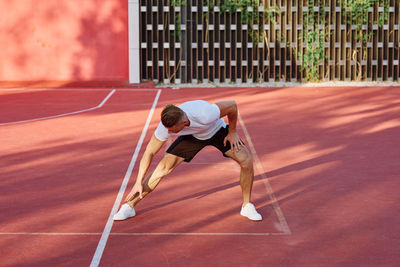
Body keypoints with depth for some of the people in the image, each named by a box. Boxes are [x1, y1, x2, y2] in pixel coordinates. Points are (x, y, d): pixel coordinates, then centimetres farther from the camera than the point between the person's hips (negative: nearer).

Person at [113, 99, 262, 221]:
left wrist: (232, 132, -15)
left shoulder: (204, 113, -44)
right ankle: (129, 206, -1)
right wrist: (138, 182, -18)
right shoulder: (166, 125, -33)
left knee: (246, 160, -20)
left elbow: (232, 105, -25)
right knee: (163, 167, -14)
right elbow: (149, 152, -19)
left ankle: (247, 206, 1)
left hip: (218, 131, -1)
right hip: (192, 136, 1)